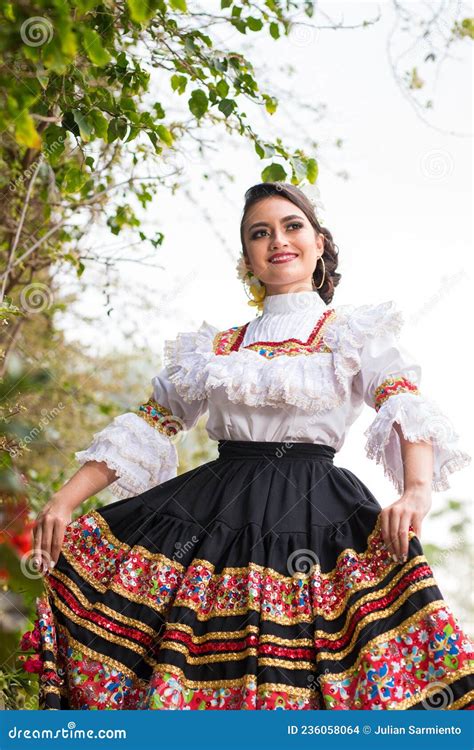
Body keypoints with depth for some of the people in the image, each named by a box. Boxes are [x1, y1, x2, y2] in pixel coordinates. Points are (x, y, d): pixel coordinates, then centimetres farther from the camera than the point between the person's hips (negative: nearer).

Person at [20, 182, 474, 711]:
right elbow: (149, 424, 17)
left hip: (313, 514, -3)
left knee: (298, 686, -13)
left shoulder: (355, 332, 10)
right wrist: (64, 501, 5)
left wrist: (417, 491, -27)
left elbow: (407, 406, -6)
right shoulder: (217, 346, 19)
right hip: (212, 515, 3)